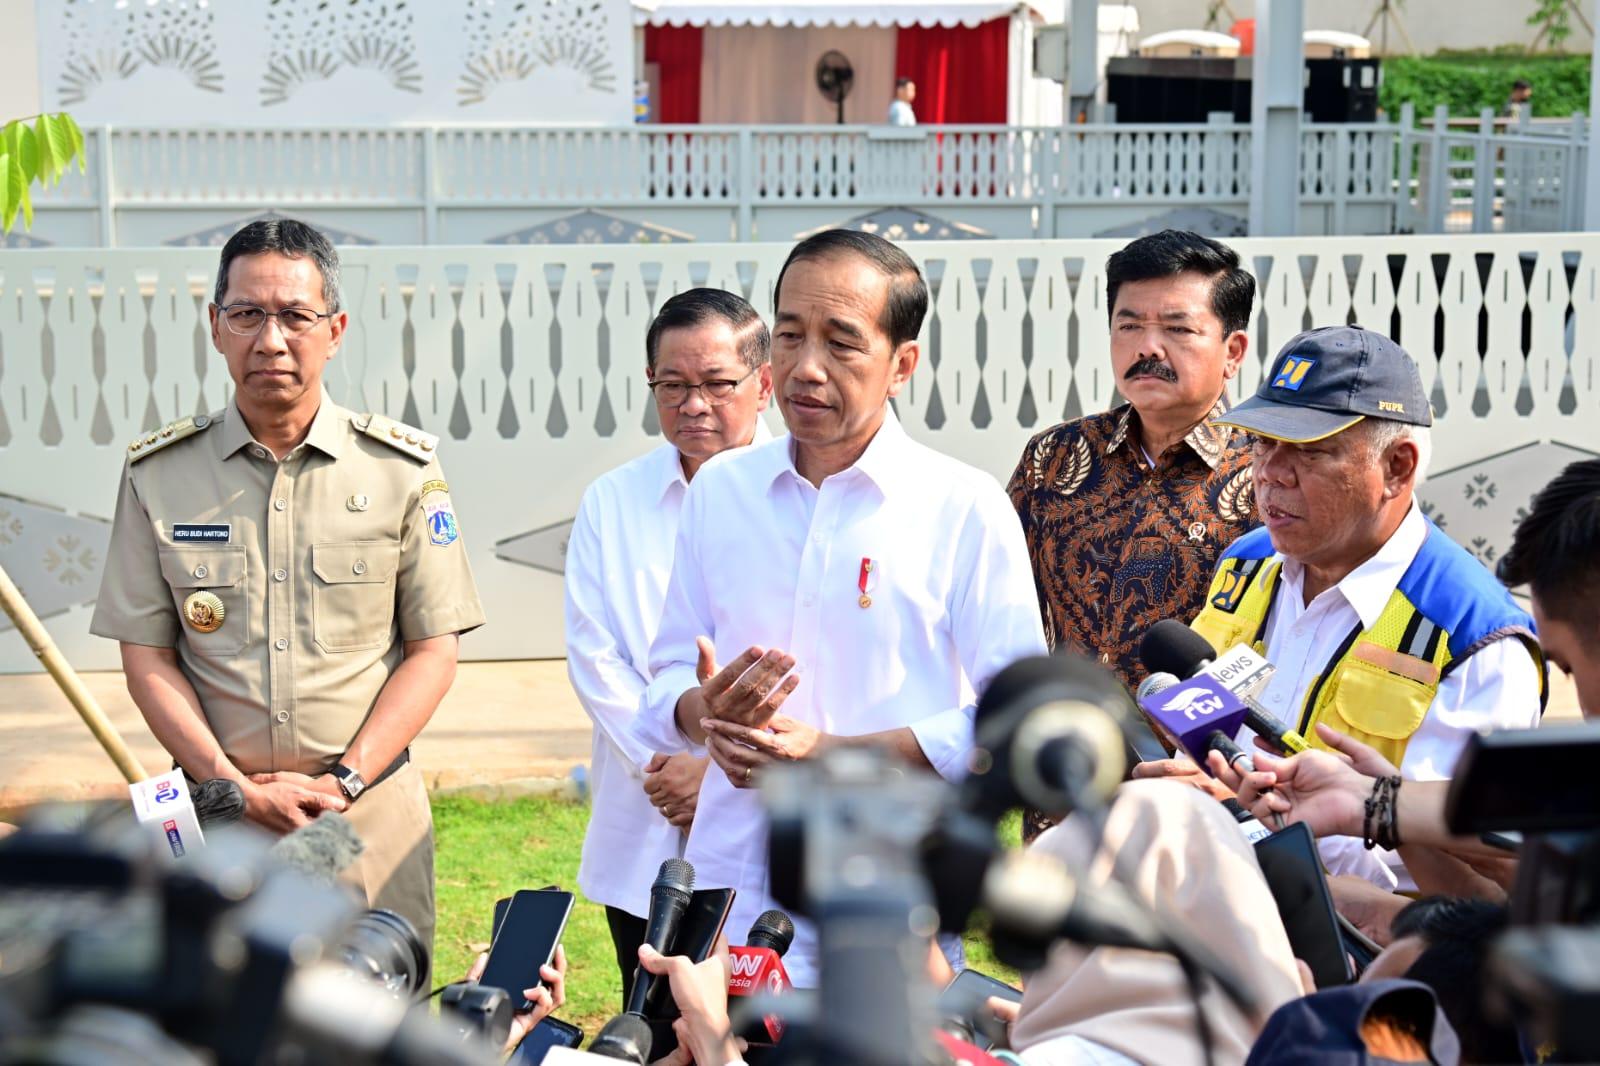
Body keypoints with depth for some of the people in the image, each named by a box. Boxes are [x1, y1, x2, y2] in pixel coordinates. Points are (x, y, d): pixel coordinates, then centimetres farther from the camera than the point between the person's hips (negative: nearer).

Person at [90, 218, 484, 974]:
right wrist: (236, 787, -7)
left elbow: (433, 650, 2)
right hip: (216, 811, 1)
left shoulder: (402, 469, 2)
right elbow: (147, 655, 4)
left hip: (370, 811, 0)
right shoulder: (157, 474, 4)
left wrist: (345, 781, -9)